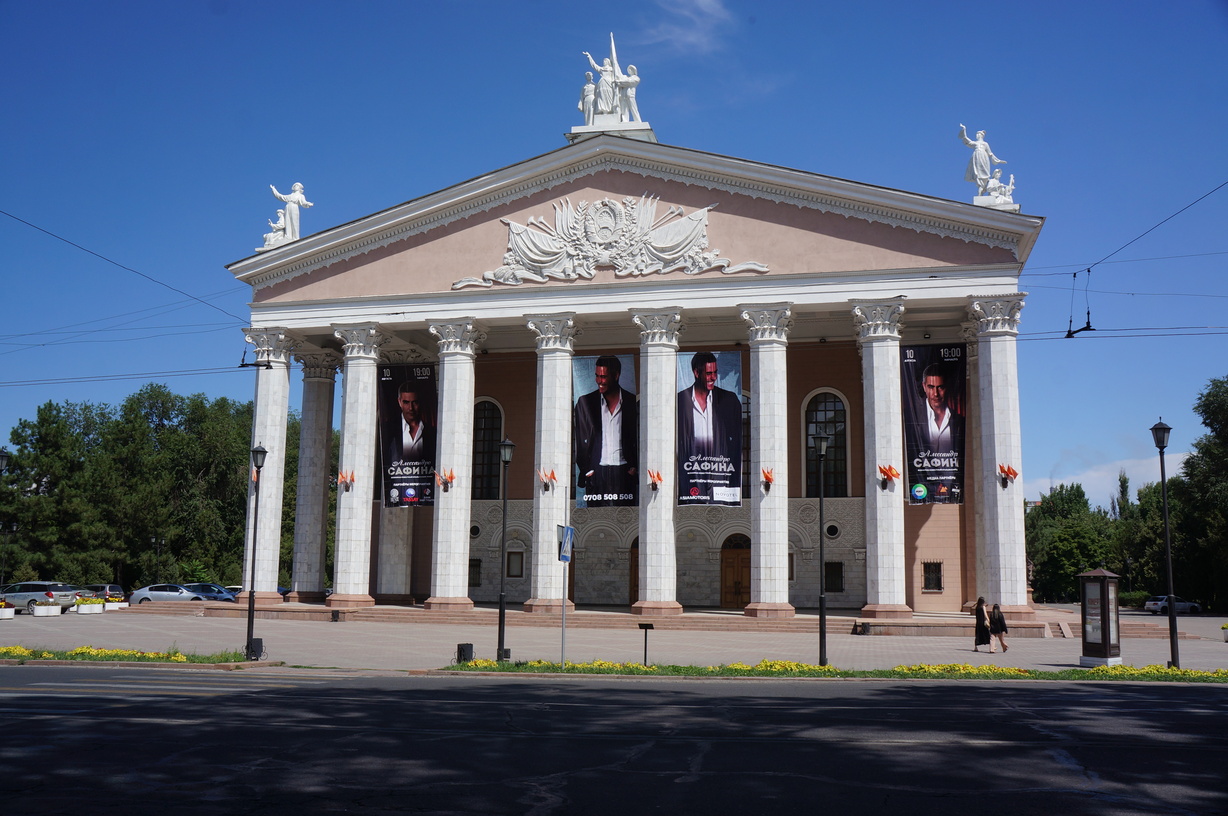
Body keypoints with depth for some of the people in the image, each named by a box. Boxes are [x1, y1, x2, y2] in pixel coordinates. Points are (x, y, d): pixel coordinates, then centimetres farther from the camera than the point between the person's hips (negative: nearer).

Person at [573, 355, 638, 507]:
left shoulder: (632, 402, 4)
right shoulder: (585, 402, 5)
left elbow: (639, 439, 9)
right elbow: (579, 440, 8)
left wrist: (634, 467, 1)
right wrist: (585, 470, 2)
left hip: (624, 472, 0)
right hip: (596, 473, 0)